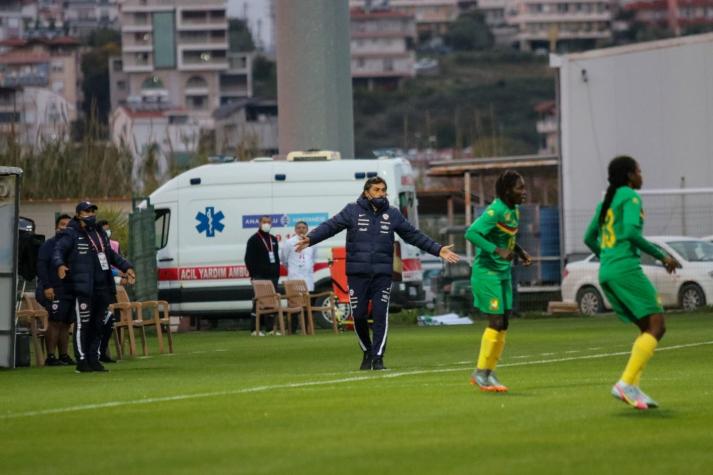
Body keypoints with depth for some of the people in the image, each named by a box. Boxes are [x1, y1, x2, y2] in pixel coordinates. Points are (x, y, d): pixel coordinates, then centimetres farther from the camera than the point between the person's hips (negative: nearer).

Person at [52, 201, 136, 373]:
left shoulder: (100, 233, 20)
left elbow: (111, 254, 32)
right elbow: (58, 251, -16)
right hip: (82, 288, -8)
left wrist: (126, 267, 27)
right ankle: (82, 361, -5)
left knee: (98, 325, 10)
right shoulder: (71, 234, -3)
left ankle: (94, 360, 17)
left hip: (103, 287, 8)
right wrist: (60, 265, -36)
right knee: (82, 325, -8)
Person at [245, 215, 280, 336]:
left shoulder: (273, 240, 17)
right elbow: (249, 259, -7)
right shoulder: (254, 240, -3)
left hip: (272, 276, 6)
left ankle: (270, 328, 10)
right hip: (260, 276, -6)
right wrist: (253, 275, -12)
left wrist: (277, 273, 12)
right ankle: (254, 329, -7)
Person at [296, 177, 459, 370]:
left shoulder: (393, 214, 8)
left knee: (381, 316, -7)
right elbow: (330, 226, -6)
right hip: (357, 274, -1)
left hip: (382, 274, 1)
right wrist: (310, 239, -20)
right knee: (359, 316, 3)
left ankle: (378, 358, -2)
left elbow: (414, 235, 12)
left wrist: (438, 250, 8)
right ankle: (367, 352, 25)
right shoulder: (352, 211, 1)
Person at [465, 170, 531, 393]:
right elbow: (472, 233, -26)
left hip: (504, 273, 9)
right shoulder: (496, 211, -19)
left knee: (504, 323, 8)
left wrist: (520, 252, 8)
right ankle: (481, 372, 4)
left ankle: (489, 372, 17)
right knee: (496, 322, -8)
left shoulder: (514, 210, 7)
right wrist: (497, 251, -30)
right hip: (487, 272, -9)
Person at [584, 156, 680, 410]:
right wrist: (661, 256, -13)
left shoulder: (607, 201, 20)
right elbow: (631, 231, -19)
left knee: (647, 328, 11)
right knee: (657, 325, -10)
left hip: (606, 273, 9)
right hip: (626, 269, -9)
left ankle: (632, 387, -2)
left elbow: (589, 238, 24)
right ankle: (626, 383, -21)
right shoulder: (630, 197, -5)